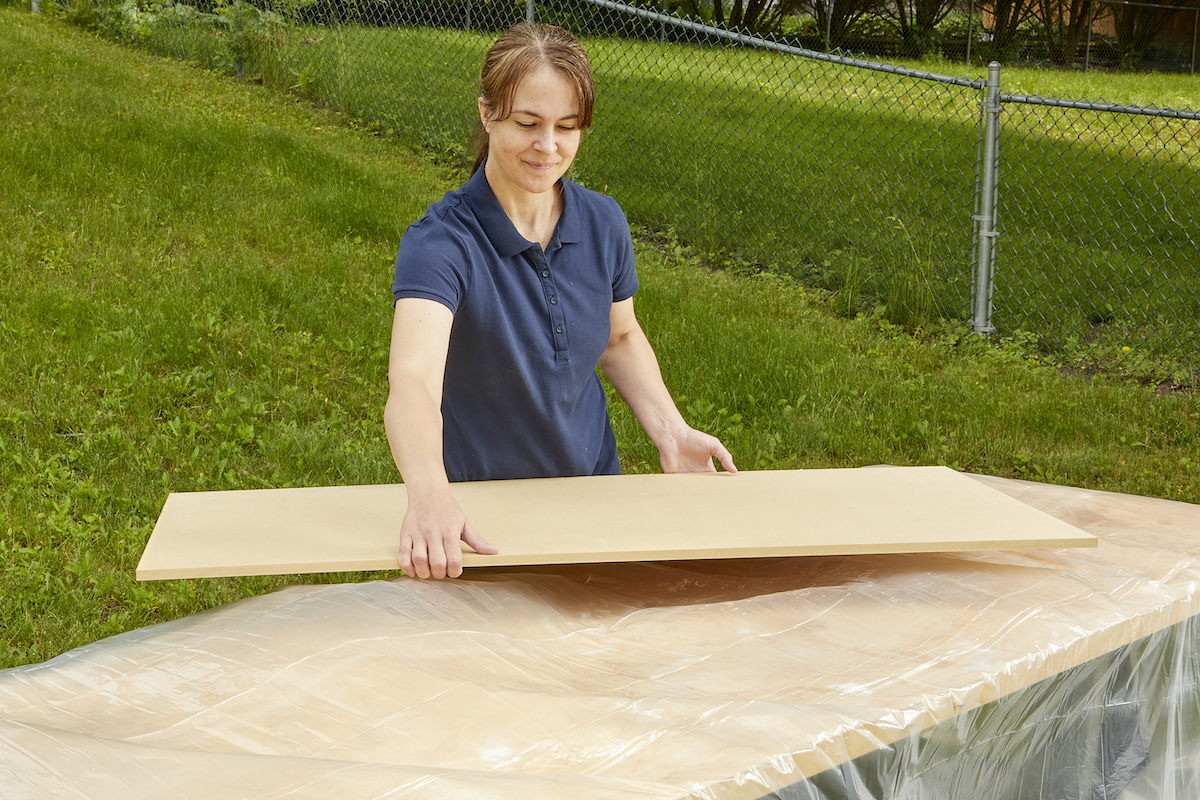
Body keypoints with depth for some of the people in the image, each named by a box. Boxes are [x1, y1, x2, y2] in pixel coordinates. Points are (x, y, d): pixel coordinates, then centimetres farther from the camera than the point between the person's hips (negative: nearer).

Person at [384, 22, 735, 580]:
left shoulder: (603, 223, -8)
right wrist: (428, 495, -62)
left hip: (591, 481, 5)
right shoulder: (440, 244, -26)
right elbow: (412, 381, -43)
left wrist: (669, 431, -6)